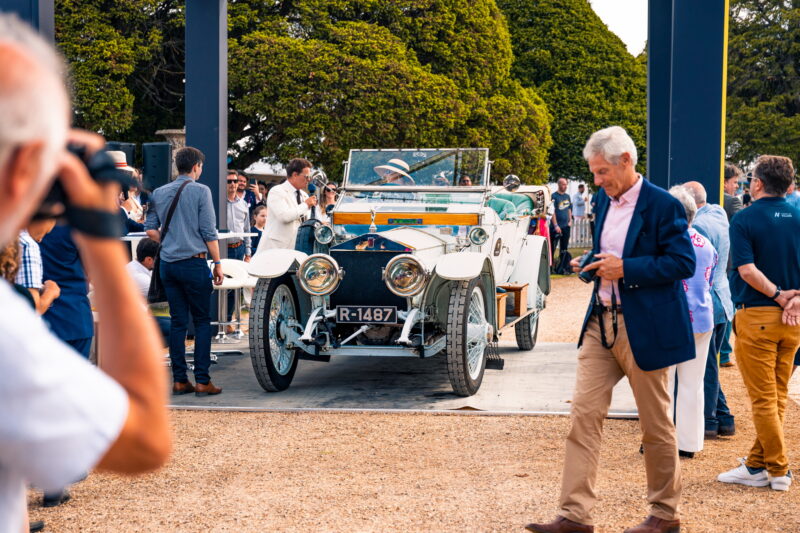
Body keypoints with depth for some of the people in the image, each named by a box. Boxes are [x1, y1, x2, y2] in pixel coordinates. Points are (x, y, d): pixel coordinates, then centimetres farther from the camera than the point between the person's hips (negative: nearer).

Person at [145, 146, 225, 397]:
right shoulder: (200, 191, -6)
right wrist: (217, 263, -2)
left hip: (168, 263, 5)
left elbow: (151, 230, 9)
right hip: (194, 263, -5)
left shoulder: (159, 193, 9)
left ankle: (179, 380, 10)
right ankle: (202, 380, -1)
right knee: (202, 320, 2)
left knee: (177, 322, 8)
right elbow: (209, 232, -8)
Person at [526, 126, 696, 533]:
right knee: (584, 415, 0)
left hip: (645, 328, -7)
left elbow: (684, 263, -15)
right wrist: (592, 264, 4)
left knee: (655, 424, 6)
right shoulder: (603, 199, 11)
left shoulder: (662, 205, -12)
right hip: (601, 323, 7)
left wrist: (625, 268, -20)